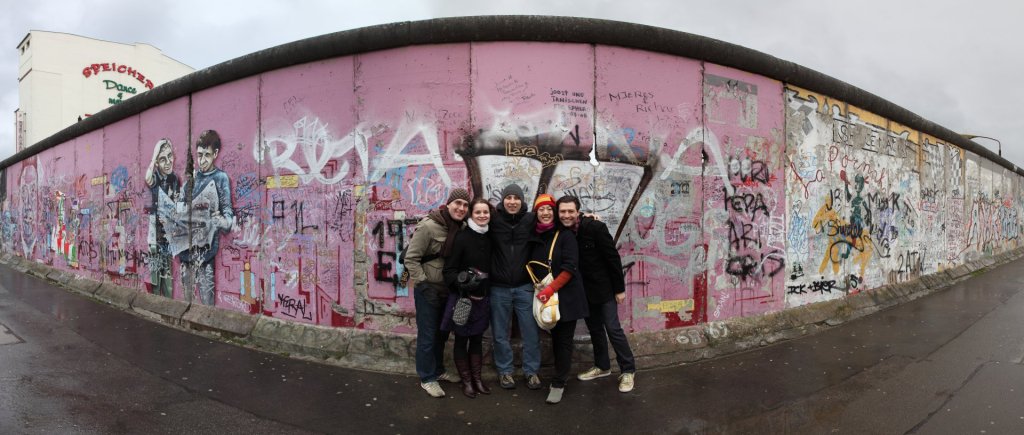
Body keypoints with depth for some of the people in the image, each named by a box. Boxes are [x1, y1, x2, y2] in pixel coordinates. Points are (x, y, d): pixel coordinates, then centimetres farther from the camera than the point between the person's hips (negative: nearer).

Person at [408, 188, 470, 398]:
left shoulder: (460, 227, 1)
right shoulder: (428, 226, -19)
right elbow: (411, 258, -16)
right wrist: (423, 282, -17)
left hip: (447, 288, 7)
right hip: (428, 288, -7)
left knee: (442, 333, 19)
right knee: (427, 335, 3)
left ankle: (438, 370, 36)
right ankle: (427, 378, 18)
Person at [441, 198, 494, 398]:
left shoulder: (489, 238, 4)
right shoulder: (462, 237, -13)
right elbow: (449, 270, -14)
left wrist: (487, 291, 6)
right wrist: (461, 283, -30)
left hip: (481, 298, 5)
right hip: (462, 297, -5)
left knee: (477, 338, 15)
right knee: (461, 339, 8)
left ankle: (477, 378, 28)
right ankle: (466, 381, 21)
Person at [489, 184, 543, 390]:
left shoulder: (531, 220, -2)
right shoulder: (493, 220, -5)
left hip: (525, 286, 1)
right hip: (499, 288, -1)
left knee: (531, 332, 7)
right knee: (501, 334, 10)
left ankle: (531, 371, 23)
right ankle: (504, 370, 27)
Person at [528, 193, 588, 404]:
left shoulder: (565, 235, -7)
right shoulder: (534, 238, 7)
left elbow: (570, 267, -14)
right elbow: (533, 266, 15)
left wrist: (551, 288, -19)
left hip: (567, 296, -4)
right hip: (546, 297, 4)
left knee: (564, 340, 0)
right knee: (555, 338, 13)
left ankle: (559, 383, 10)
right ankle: (562, 374, 29)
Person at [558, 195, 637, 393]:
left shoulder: (595, 228, -19)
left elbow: (613, 258, -16)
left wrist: (619, 288, -14)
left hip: (604, 288, -5)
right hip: (584, 290, 5)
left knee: (613, 328, -3)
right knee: (595, 329, 16)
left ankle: (628, 371, 10)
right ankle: (602, 366, 31)